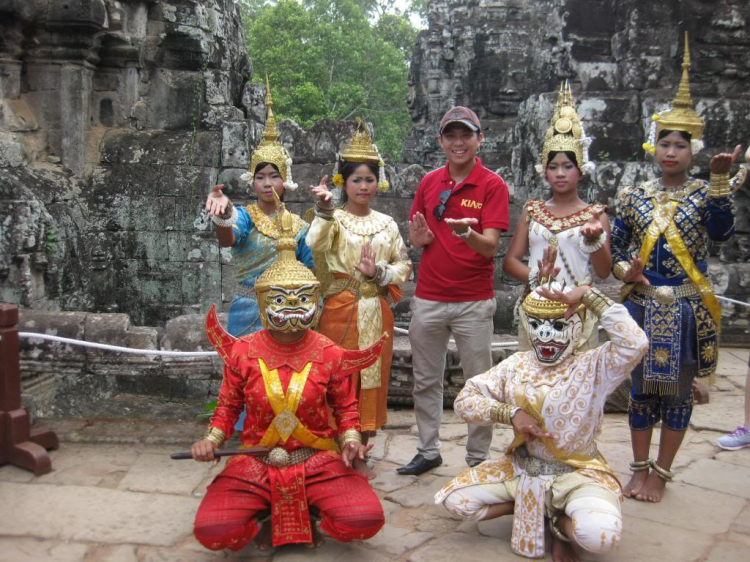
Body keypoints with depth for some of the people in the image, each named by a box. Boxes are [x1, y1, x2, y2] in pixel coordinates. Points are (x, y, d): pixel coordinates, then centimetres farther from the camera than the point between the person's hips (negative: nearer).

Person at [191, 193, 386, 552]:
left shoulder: (330, 354, -2)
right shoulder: (243, 352, -1)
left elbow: (346, 406, 6)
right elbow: (228, 405, 7)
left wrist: (350, 439, -13)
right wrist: (211, 440, -11)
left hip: (318, 461, 0)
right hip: (256, 464, 0)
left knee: (365, 521, -23)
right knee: (212, 532, -23)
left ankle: (310, 513, 10)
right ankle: (270, 517, 10)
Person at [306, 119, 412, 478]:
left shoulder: (387, 224, 11)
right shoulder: (334, 219, -1)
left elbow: (404, 266, 8)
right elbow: (316, 245, -23)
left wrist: (378, 273, -10)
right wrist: (324, 210, -36)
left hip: (376, 310, 4)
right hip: (340, 308, -4)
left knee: (371, 379, 8)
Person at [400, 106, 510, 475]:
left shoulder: (493, 185, -5)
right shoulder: (428, 183, 7)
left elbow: (490, 246, -14)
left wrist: (466, 233, -34)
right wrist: (418, 238, -8)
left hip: (474, 302, -4)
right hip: (428, 299, 4)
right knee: (426, 380, 12)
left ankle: (479, 457, 19)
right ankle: (428, 451, 27)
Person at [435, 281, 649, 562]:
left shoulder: (593, 367, -12)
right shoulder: (516, 364, -1)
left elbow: (635, 343, -32)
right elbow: (465, 399, -2)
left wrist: (590, 295, -29)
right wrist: (510, 413, -19)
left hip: (578, 473, -4)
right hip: (521, 468, 5)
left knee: (600, 534, -34)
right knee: (454, 498, -12)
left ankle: (561, 521, 3)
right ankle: (542, 509, 7)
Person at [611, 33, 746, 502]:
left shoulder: (705, 193, -1)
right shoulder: (635, 196, 5)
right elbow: (615, 246, 10)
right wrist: (624, 271, -10)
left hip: (686, 309, -2)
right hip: (642, 305, 2)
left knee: (677, 391, 7)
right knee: (641, 389, 9)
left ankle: (661, 474, 21)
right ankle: (640, 469, 24)